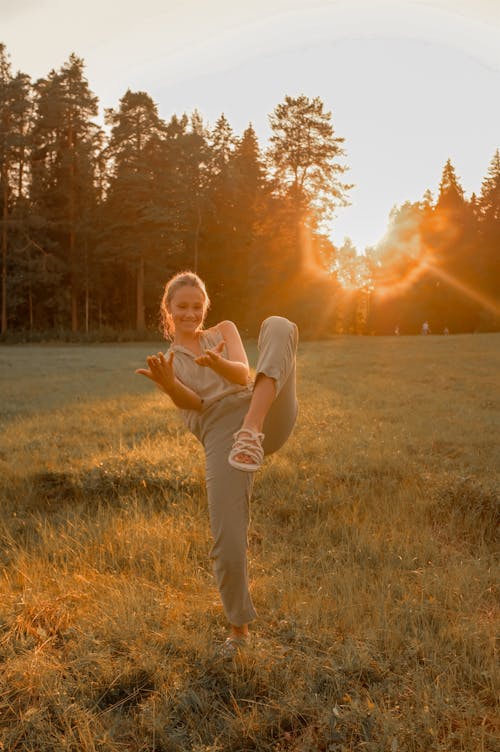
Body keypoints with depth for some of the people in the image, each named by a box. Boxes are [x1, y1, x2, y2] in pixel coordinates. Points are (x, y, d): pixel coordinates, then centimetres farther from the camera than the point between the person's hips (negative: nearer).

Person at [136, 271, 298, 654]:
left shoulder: (224, 331, 22)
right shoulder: (166, 361, 19)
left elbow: (242, 374, 2)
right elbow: (191, 402, -1)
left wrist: (217, 362, -22)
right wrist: (168, 384, -24)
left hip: (268, 417, 1)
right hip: (220, 435, 0)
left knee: (278, 325, -19)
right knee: (228, 545, -9)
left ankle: (252, 430, -39)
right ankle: (239, 625, 22)